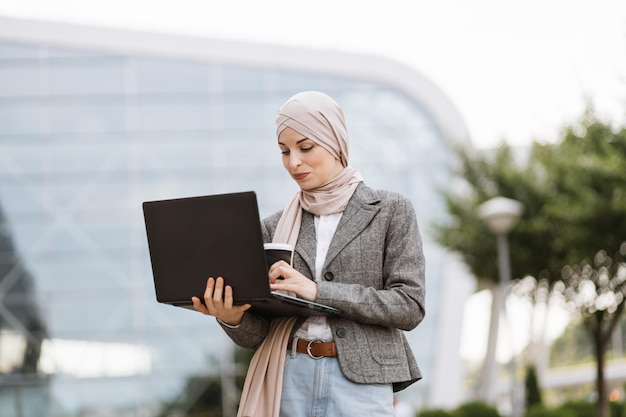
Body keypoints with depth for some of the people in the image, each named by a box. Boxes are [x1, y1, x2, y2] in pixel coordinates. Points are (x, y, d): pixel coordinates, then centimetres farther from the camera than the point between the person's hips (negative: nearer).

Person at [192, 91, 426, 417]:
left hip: (359, 382, -2)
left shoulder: (391, 210, 2)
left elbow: (409, 306, -8)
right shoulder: (276, 227, 9)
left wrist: (318, 291, -16)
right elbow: (257, 333, 7)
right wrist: (232, 318, -16)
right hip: (287, 382, 3)